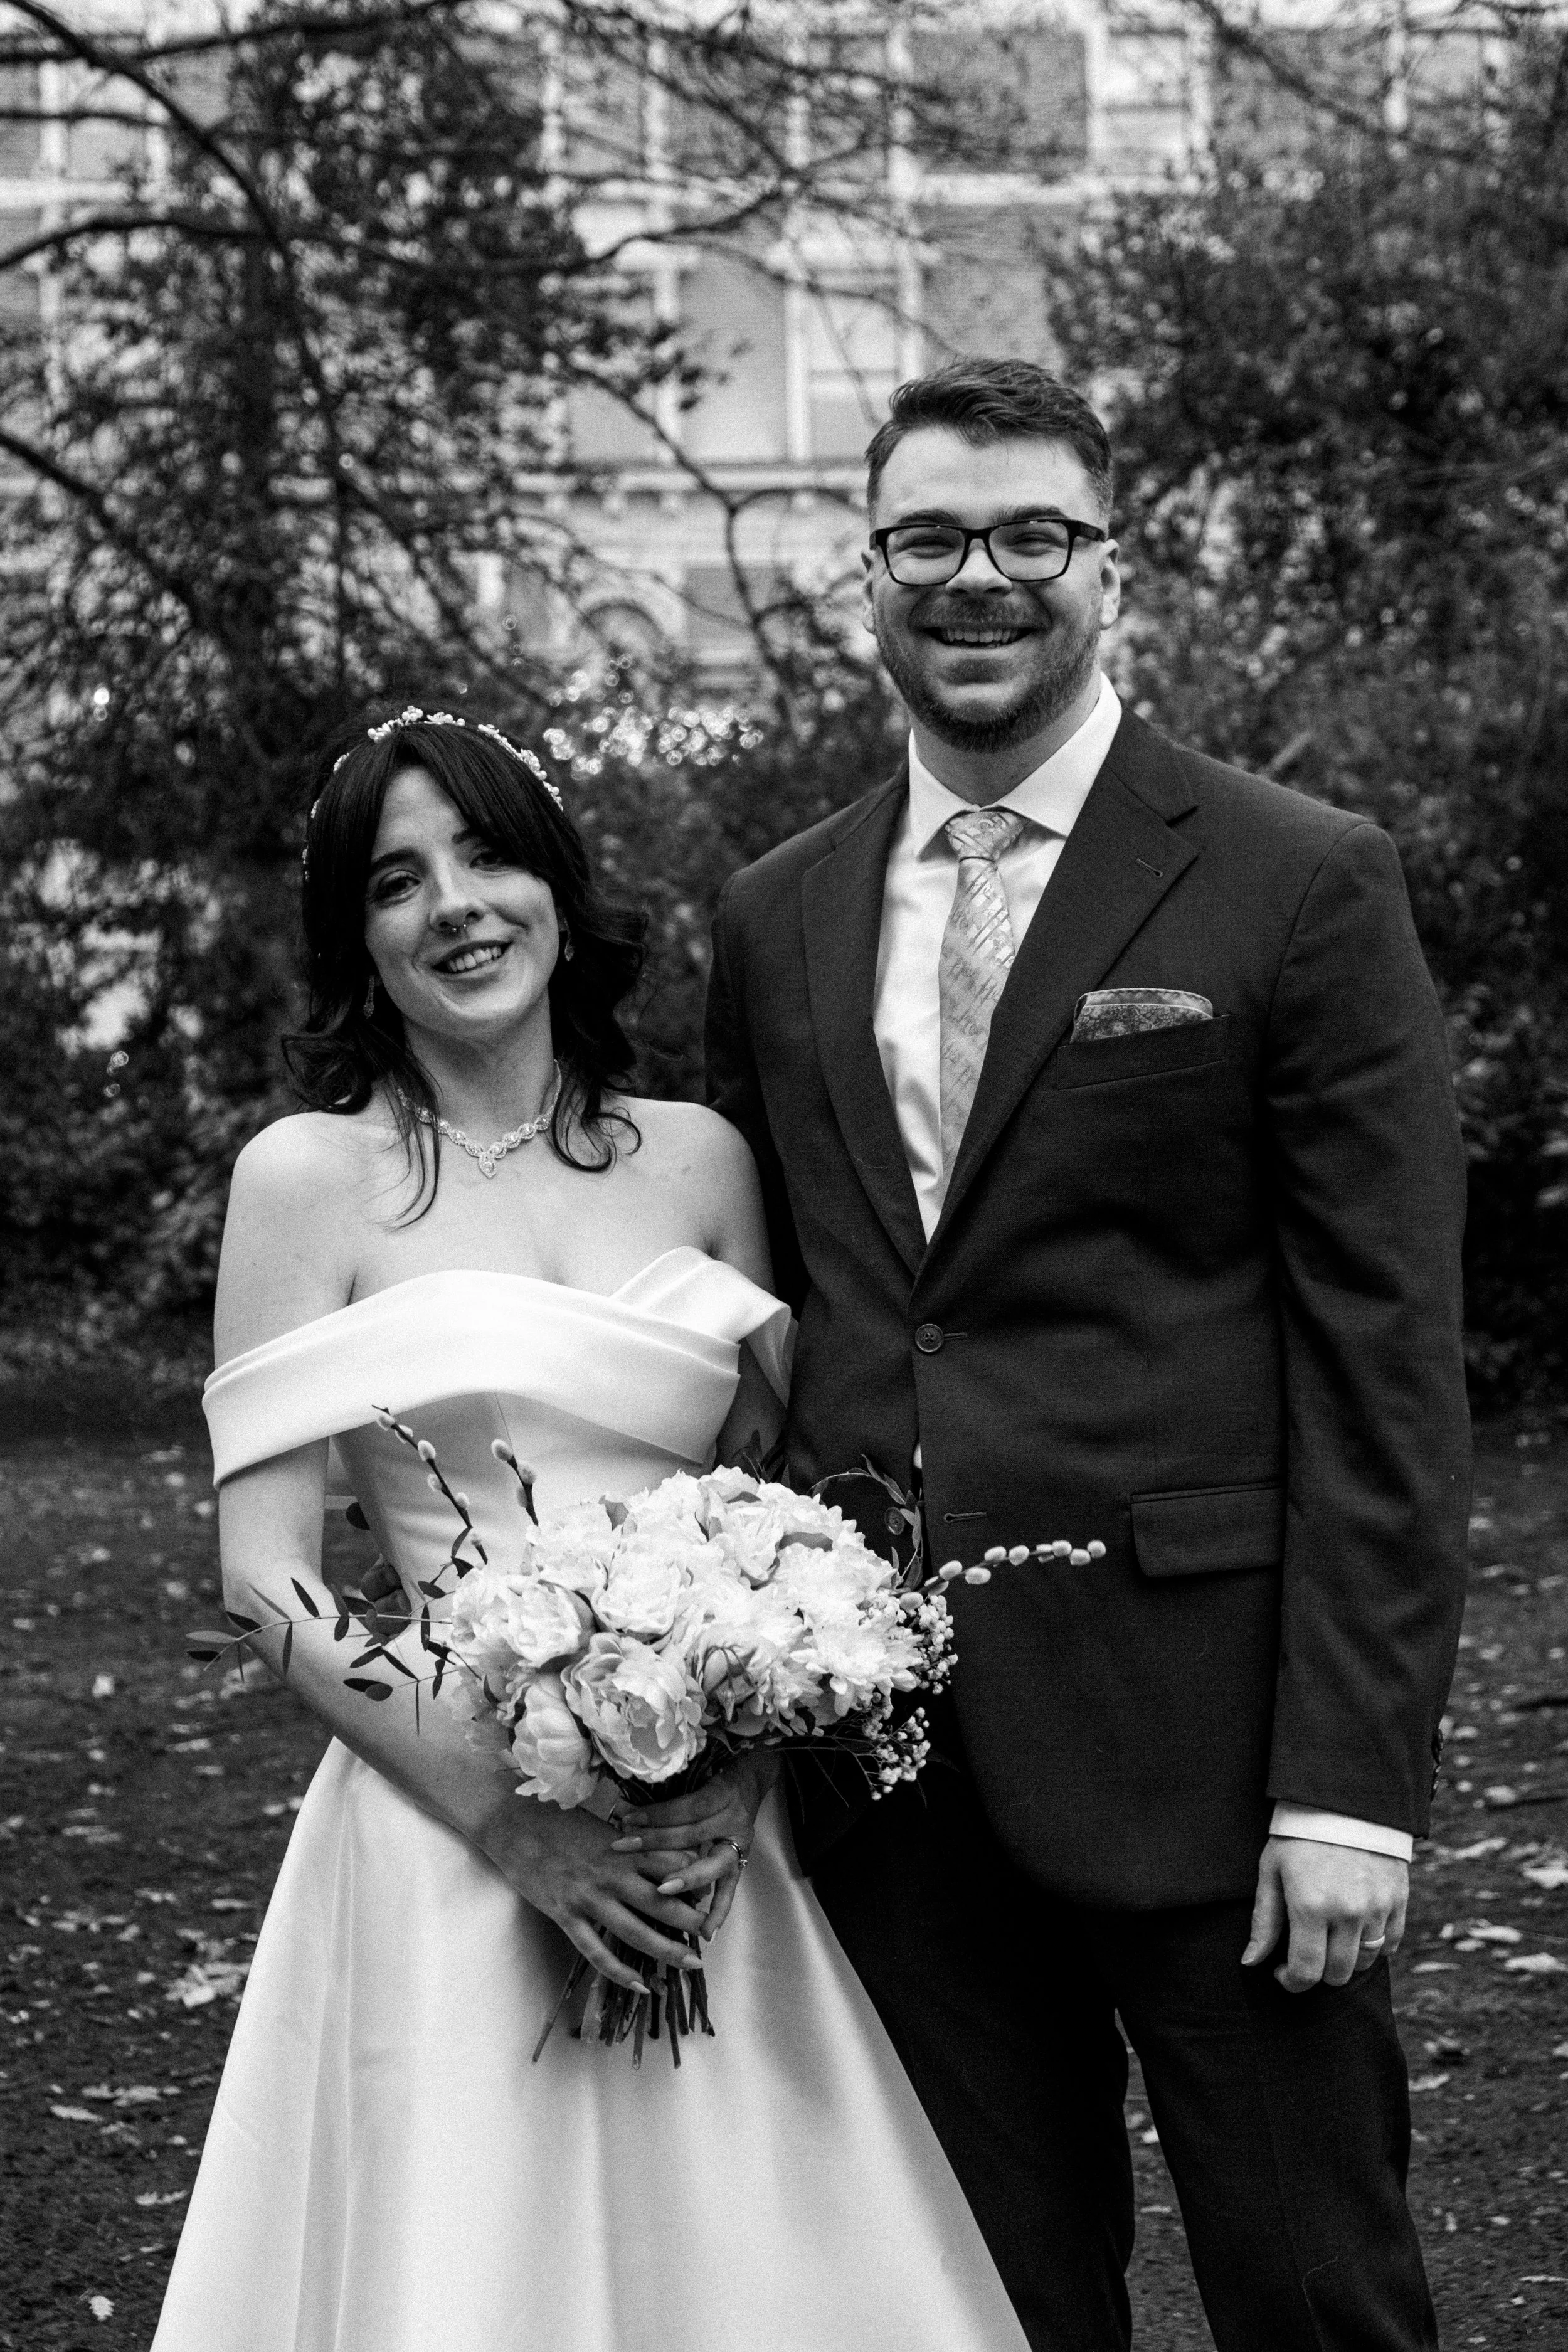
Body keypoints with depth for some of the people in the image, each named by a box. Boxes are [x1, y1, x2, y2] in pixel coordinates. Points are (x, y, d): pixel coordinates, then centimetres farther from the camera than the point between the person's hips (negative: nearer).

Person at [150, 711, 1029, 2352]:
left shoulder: (699, 1160, 8)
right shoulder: (309, 1177, -2)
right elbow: (267, 1575, -6)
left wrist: (743, 1772, -7)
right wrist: (510, 1818, -13)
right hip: (445, 1838, -3)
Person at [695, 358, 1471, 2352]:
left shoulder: (1299, 889, -3)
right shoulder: (775, 924, 11)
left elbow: (1381, 1360, -7)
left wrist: (1351, 1776, -13)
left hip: (1201, 1728, -4)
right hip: (884, 1744, 4)